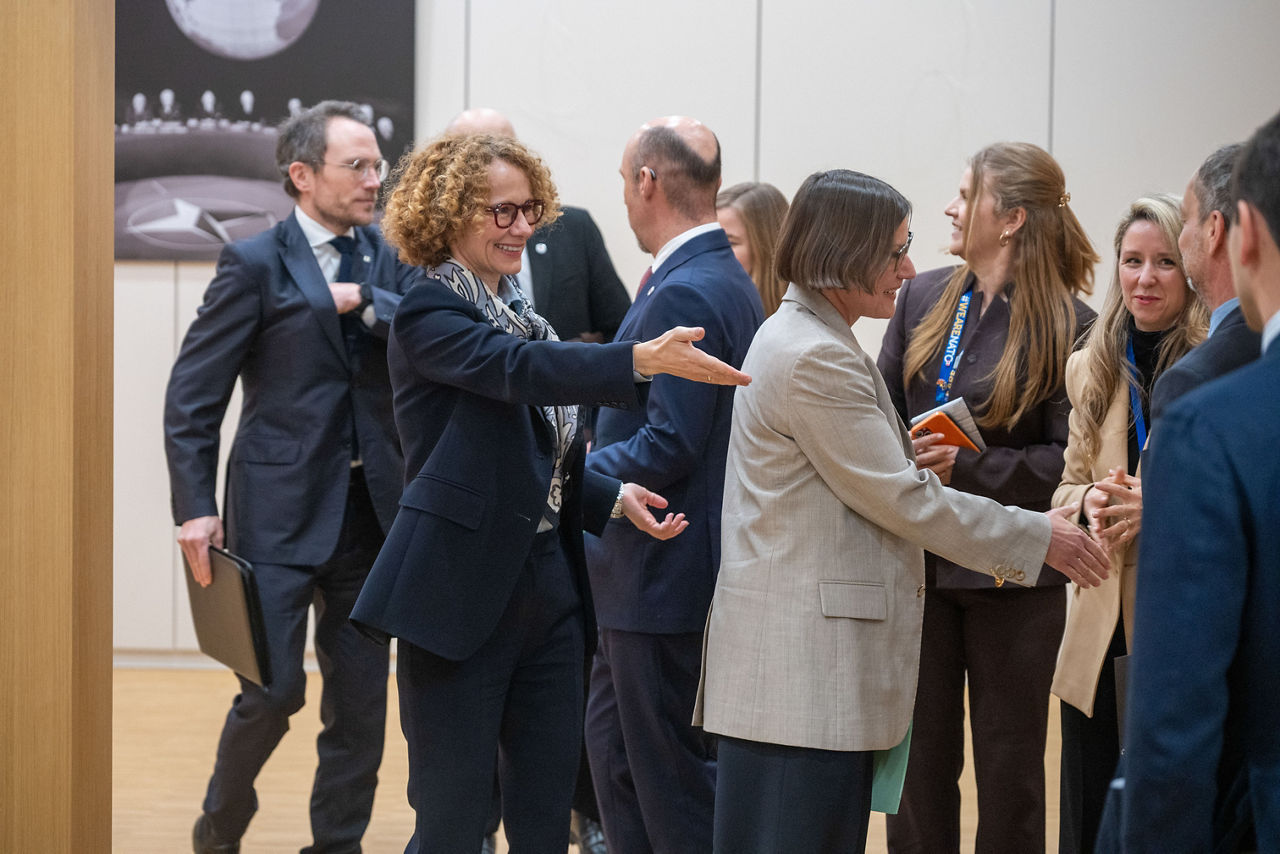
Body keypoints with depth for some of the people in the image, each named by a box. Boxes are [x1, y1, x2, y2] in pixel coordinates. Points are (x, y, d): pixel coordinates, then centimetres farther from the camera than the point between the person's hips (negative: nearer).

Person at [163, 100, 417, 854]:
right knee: (275, 690, -5)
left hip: (370, 509, 5)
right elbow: (192, 397, -5)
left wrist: (361, 300, -12)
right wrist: (196, 508, -11)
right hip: (281, 507, -5)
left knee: (361, 696, 7)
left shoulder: (390, 261, 11)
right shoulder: (255, 264, -3)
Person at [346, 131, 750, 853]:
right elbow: (518, 368, -28)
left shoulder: (519, 313, 16)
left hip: (548, 590, 8)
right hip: (463, 596, -8)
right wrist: (643, 359, -41)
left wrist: (614, 497, 0)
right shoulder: (428, 316, -8)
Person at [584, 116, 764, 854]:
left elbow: (668, 447, -25)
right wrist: (595, 453, 12)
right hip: (656, 575, 10)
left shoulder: (684, 294, -20)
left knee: (679, 781, -2)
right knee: (614, 748, 19)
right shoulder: (731, 281, 11)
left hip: (665, 581, -10)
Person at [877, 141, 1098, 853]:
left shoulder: (1070, 327, -9)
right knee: (919, 758, 8)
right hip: (918, 560, 4)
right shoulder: (923, 298, 6)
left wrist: (967, 467, -19)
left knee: (1010, 766, 8)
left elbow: (1070, 462, -12)